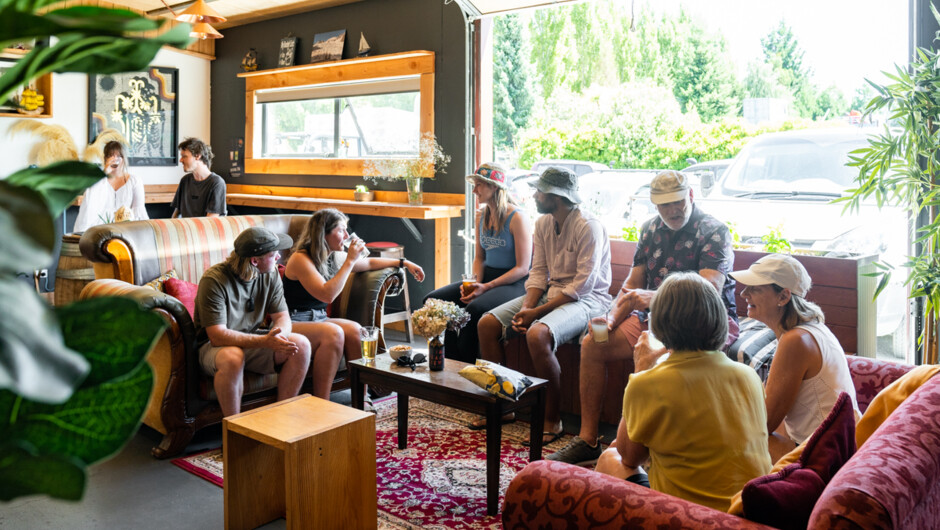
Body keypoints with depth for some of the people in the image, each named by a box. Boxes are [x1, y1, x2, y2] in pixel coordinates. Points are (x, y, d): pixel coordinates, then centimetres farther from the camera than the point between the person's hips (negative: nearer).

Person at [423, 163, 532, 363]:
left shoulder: (517, 218, -13)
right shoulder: (481, 215, 10)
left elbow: (523, 268, -15)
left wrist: (486, 287, -20)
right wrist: (475, 282, -5)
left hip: (514, 282, -8)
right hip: (486, 276, 8)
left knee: (474, 308, -35)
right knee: (434, 299, -11)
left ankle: (467, 364, -14)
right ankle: (451, 363, -9)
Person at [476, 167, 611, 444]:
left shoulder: (589, 227, -18)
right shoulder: (542, 223, 7)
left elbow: (583, 285, -21)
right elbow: (538, 272, 7)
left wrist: (537, 312, -22)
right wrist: (526, 307, -11)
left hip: (586, 298, -8)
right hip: (550, 291, 8)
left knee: (537, 334, -36)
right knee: (487, 323, -6)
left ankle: (552, 420, -18)